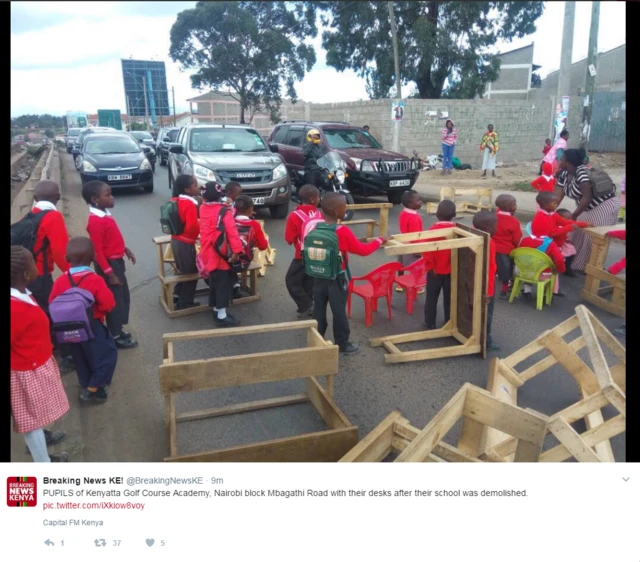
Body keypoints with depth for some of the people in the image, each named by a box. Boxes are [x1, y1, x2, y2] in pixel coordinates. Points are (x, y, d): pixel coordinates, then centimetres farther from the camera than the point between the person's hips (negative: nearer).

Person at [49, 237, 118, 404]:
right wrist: (98, 310, -1)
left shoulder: (60, 281, -4)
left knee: (81, 359, 21)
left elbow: (52, 304, 4)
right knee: (107, 354, 7)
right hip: (92, 327, -6)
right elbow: (108, 304, -20)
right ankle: (92, 389, 7)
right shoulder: (95, 280, -18)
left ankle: (86, 387, 34)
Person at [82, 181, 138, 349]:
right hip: (108, 264, -10)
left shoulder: (105, 213, 5)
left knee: (124, 297, 19)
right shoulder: (95, 221, -24)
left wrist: (125, 250, 19)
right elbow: (98, 251, -23)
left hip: (117, 261, 10)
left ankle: (118, 331, 32)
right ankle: (116, 337, 16)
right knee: (115, 300, 2)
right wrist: (109, 273, -22)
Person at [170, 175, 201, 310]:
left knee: (183, 270, 24)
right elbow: (192, 226, -27)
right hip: (186, 243, -9)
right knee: (191, 272, 5)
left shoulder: (175, 200, 6)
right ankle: (185, 302, 13)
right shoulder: (190, 204, -22)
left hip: (176, 240, 9)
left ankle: (177, 295, 32)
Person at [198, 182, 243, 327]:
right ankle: (222, 316, 3)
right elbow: (232, 231, -25)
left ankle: (216, 310, 30)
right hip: (220, 255, -7)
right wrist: (236, 250, -25)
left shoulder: (202, 209, 2)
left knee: (214, 282, 19)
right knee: (223, 284, -1)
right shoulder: (224, 212, -18)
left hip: (208, 254, 7)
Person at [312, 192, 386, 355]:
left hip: (318, 277, 5)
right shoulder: (343, 232, -20)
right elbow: (363, 250, -12)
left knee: (319, 310, 14)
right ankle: (343, 344, 20)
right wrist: (379, 240, 2)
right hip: (336, 279, -5)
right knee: (339, 311, 7)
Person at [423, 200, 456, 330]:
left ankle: (430, 323, 16)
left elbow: (427, 251, -16)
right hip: (452, 270, 2)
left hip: (435, 271, -2)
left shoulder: (432, 229, -13)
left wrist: (430, 266, -7)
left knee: (432, 298, 10)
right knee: (449, 298, 13)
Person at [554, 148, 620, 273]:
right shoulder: (564, 175, -3)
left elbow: (587, 198, -30)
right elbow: (557, 197, -7)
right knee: (577, 234, 10)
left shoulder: (582, 172, -29)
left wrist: (573, 216, -28)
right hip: (590, 208, 9)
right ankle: (575, 263, 23)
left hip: (606, 205, -9)